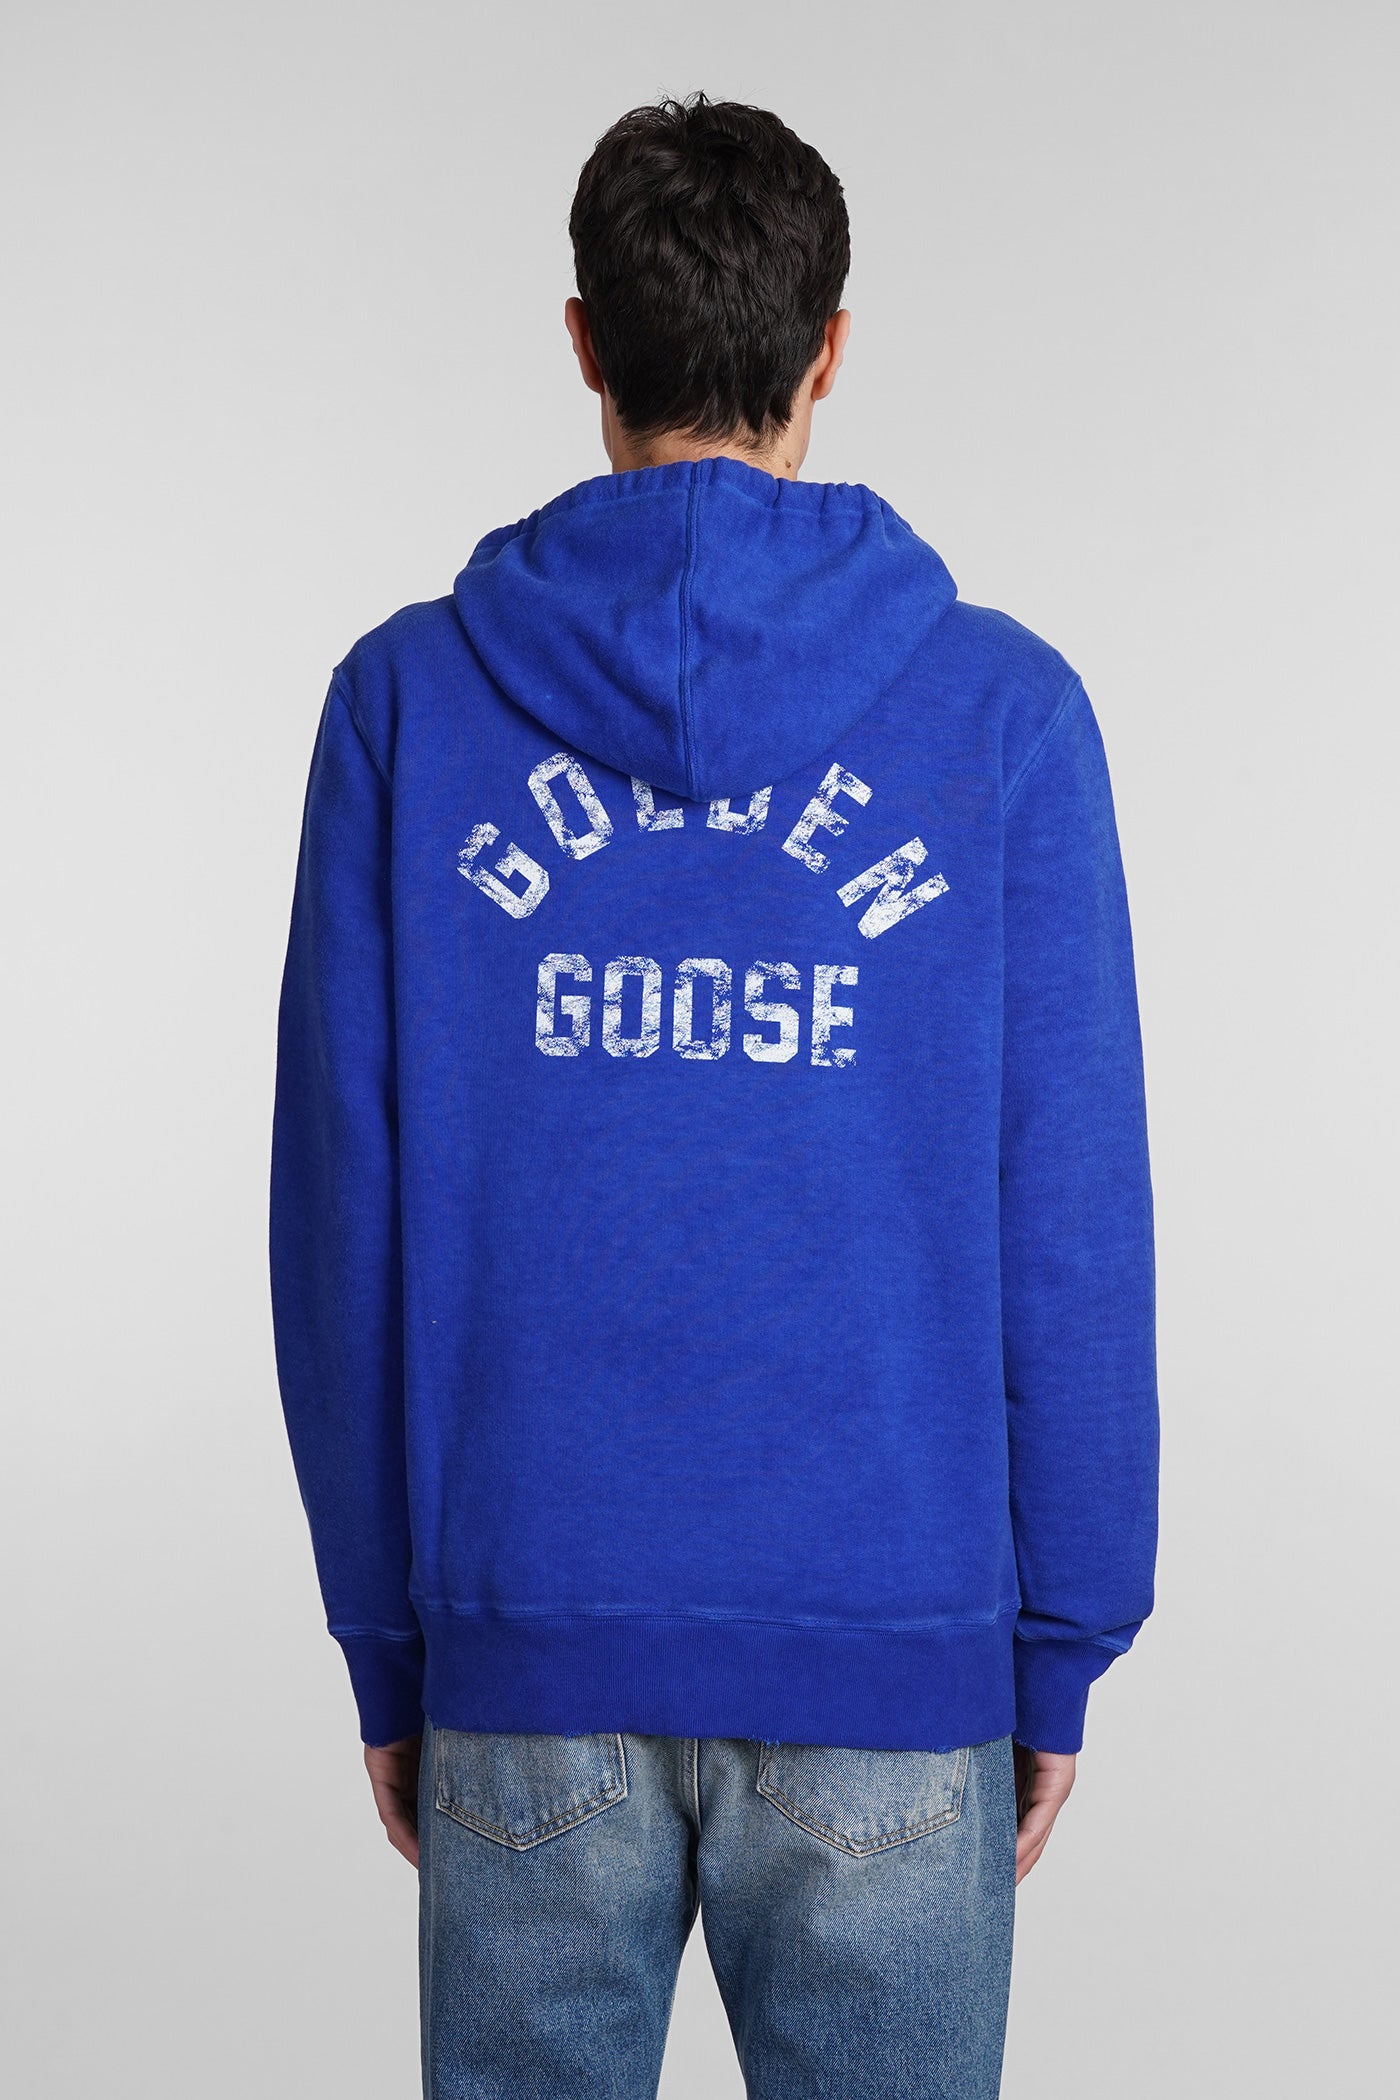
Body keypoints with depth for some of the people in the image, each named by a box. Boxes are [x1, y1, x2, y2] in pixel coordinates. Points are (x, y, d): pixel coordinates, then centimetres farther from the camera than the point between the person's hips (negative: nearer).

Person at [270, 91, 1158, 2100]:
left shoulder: (407, 701, -2)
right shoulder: (1002, 710, -5)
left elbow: (342, 1208, -1)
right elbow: (1071, 1225, -5)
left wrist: (383, 1638, 8)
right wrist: (1063, 1651, 5)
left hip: (527, 1650, 1)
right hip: (894, 1652, -1)